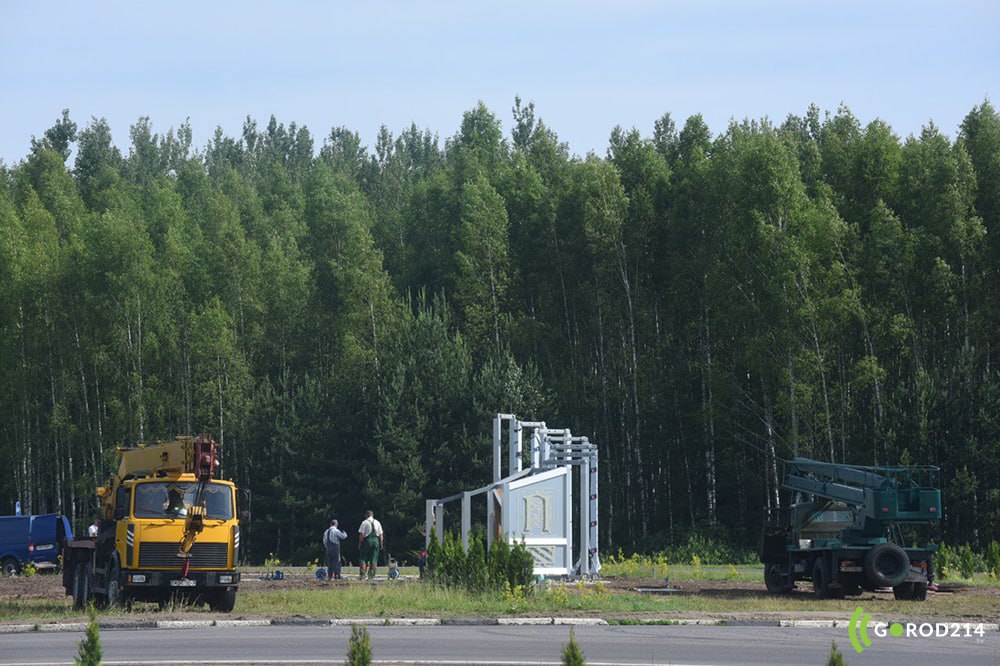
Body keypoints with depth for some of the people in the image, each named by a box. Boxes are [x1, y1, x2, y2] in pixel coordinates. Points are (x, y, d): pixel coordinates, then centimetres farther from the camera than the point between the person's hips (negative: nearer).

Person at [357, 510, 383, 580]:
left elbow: (361, 534, -5)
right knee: (374, 559, 6)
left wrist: (360, 544, -1)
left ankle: (362, 574, -5)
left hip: (367, 540, -3)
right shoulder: (377, 523, 9)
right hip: (376, 541, 3)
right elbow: (381, 535, 7)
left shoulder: (364, 522, -1)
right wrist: (381, 544, 11)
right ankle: (372, 575, 3)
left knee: (363, 558, 2)